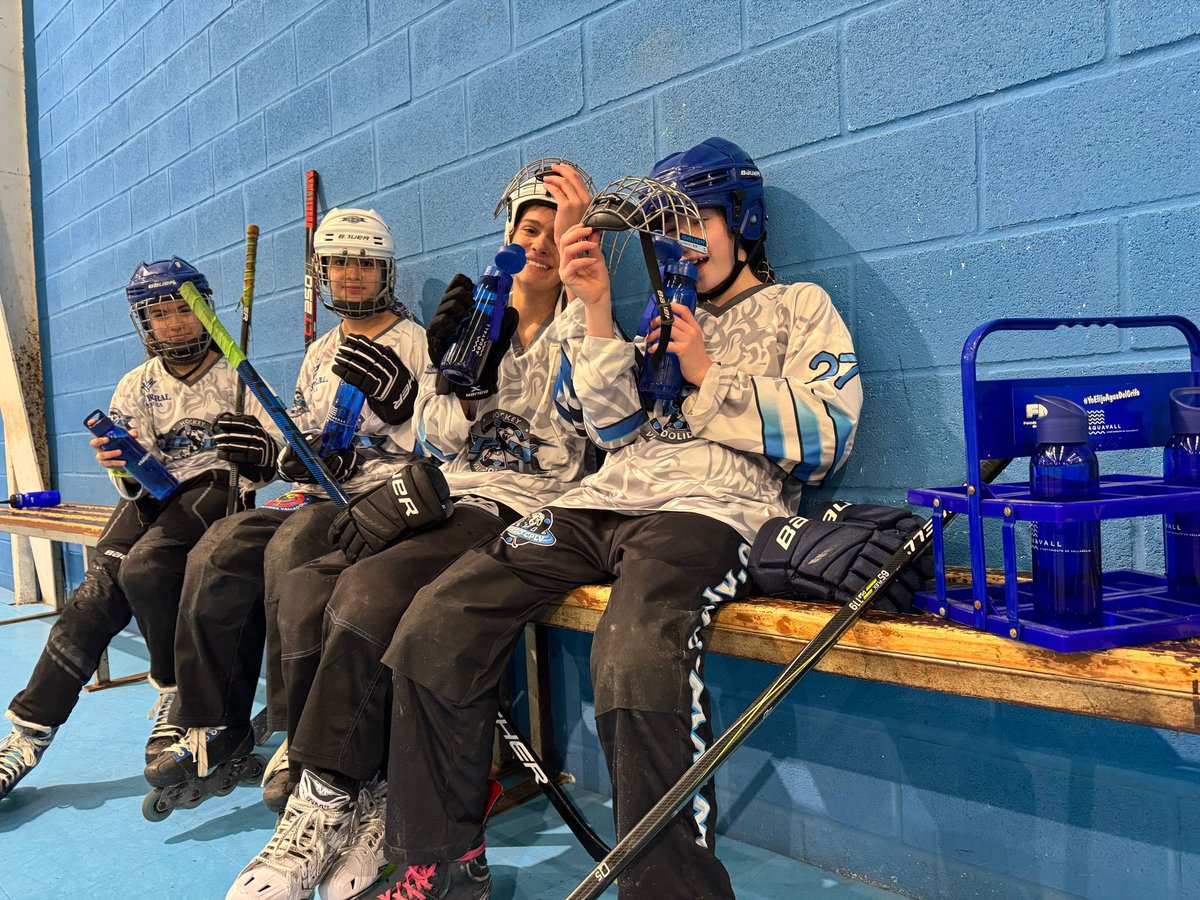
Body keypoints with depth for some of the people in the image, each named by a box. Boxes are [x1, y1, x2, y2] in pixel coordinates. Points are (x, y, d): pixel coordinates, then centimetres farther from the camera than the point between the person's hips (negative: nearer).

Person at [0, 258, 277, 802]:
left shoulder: (237, 378, 5)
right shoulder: (136, 387, 14)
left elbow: (270, 464, 1)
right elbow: (139, 481, 5)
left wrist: (256, 455, -23)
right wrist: (124, 466, -19)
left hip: (214, 489, -3)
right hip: (152, 499, 3)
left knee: (144, 568, -31)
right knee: (96, 597, -19)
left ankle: (175, 697, -13)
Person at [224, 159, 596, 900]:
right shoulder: (474, 318, 19)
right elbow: (444, 437, 14)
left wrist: (579, 267, -18)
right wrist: (450, 367, -6)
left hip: (523, 507, -5)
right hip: (447, 498, 6)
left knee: (366, 594, -29)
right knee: (305, 592, -20)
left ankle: (322, 812, -15)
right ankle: (360, 809, -12)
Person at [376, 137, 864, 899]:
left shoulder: (800, 307, 16)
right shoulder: (667, 319, 31)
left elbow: (827, 436, 1)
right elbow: (617, 427, 16)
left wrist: (709, 375, -1)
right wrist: (595, 308, 6)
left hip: (711, 508, -6)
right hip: (603, 501, 6)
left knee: (635, 665, -39)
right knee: (434, 629, -10)